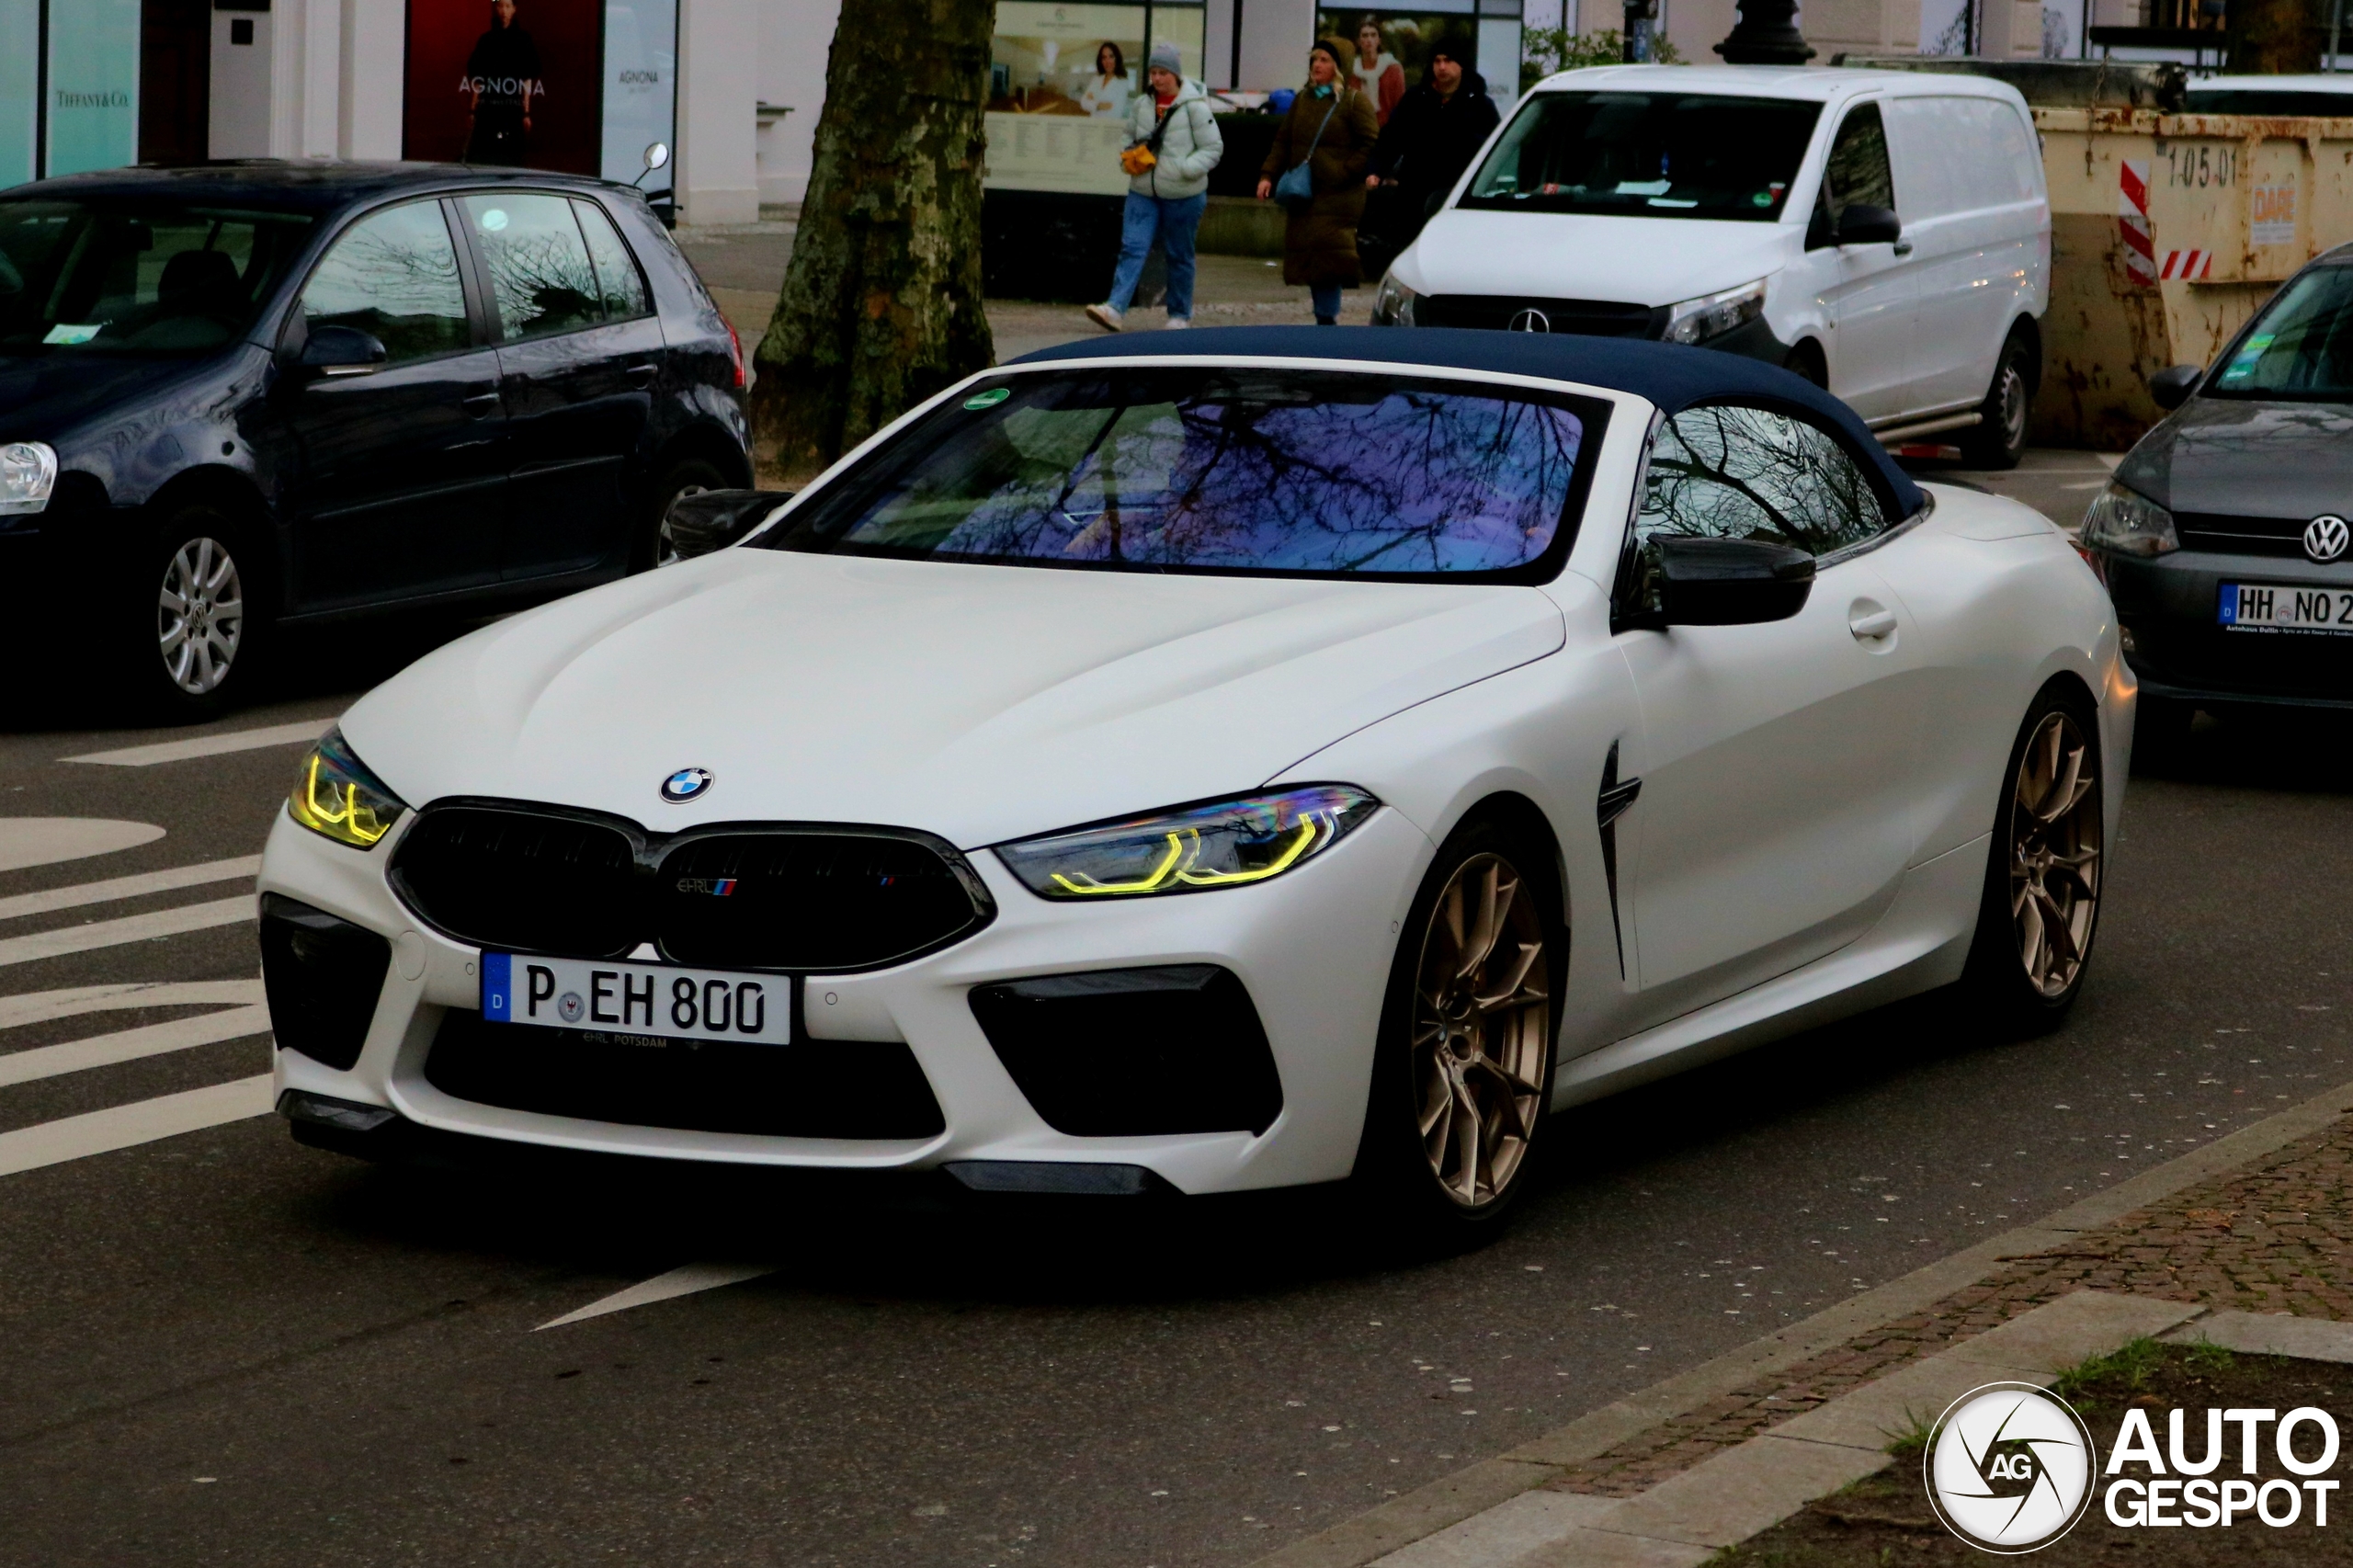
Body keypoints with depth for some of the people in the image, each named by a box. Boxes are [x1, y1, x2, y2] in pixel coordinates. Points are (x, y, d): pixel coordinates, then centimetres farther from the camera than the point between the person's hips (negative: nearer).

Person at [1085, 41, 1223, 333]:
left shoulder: (1194, 106, -7)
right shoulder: (1141, 105, 8)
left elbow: (1213, 148, -6)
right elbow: (1131, 141, 23)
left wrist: (1187, 168, -20)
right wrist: (1128, 160, 2)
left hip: (1182, 196, -4)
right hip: (1143, 192, 4)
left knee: (1179, 256, 8)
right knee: (1132, 248, -9)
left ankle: (1180, 314, 20)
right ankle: (1115, 309, -18)